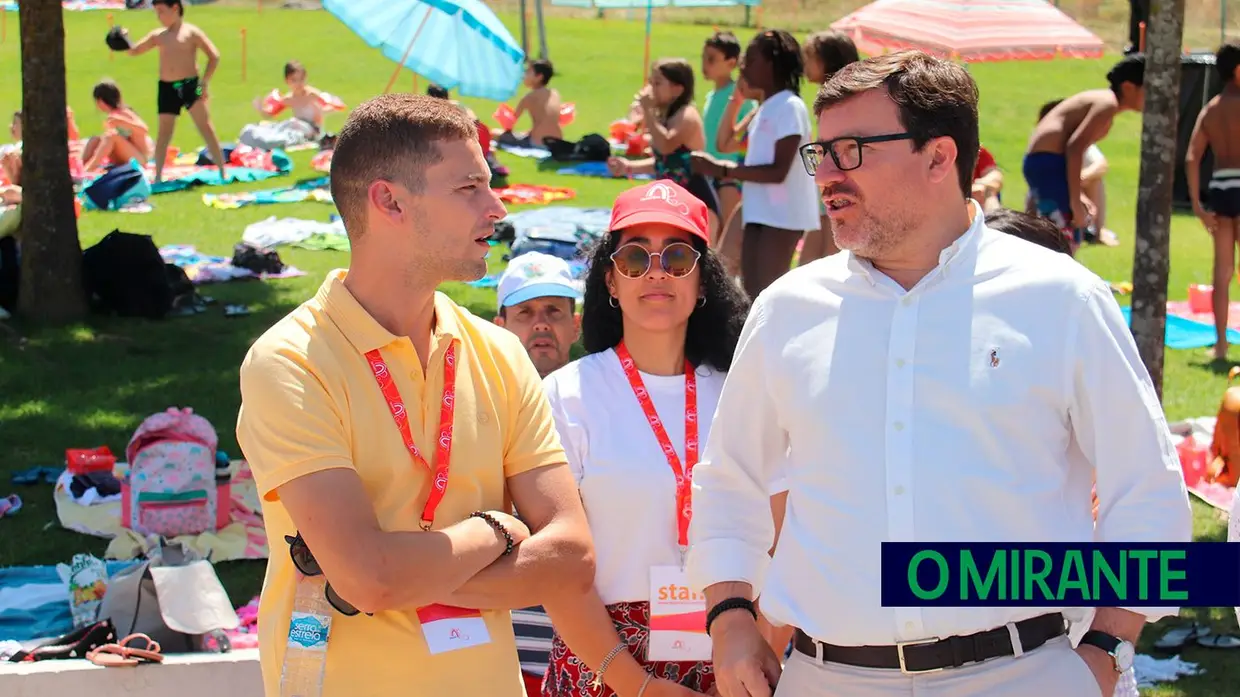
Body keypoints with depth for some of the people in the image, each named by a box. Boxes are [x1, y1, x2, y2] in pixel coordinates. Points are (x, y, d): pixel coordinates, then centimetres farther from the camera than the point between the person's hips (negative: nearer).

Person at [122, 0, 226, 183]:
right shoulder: (158, 35, 10)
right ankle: (158, 176, 9)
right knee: (164, 132, 4)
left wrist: (204, 82, -10)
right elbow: (134, 51, 14)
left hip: (190, 85, -4)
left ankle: (222, 172, 0)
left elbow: (214, 56, -4)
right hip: (167, 88, 4)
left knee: (205, 127, -5)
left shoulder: (191, 33, -2)